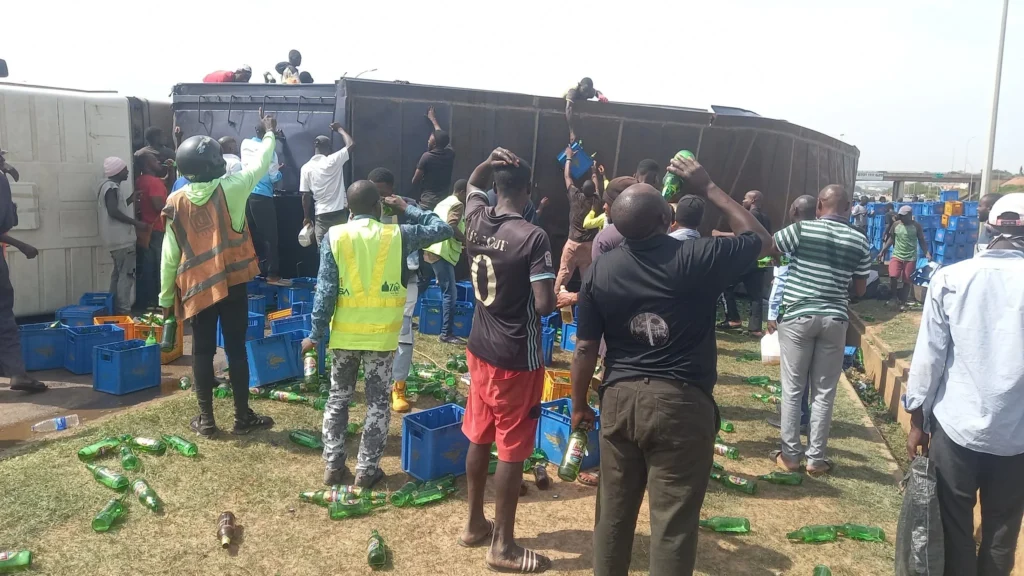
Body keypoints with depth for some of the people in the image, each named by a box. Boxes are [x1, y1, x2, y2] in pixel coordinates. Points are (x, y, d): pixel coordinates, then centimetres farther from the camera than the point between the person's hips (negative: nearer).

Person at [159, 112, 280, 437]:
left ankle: (206, 419, 14)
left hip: (196, 287, 2)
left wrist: (166, 296, 10)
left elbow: (170, 255, 3)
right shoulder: (230, 189, -7)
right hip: (231, 283, -2)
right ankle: (243, 417, 12)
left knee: (202, 351, 9)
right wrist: (269, 134, 26)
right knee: (236, 348, 4)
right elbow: (259, 165, 10)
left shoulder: (176, 202, 0)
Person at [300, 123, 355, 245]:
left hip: (321, 215, 1)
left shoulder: (306, 168, -1)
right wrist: (339, 129, 15)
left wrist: (306, 217, 10)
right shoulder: (333, 160, -7)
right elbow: (351, 143, 2)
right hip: (340, 213, -1)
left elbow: (305, 196, 1)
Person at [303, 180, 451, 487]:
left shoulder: (334, 236, -5)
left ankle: (333, 465, 21)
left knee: (338, 398, 16)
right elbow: (443, 228, 8)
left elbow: (325, 289, -8)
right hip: (382, 334, -1)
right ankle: (367, 470, 15)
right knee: (378, 402, 10)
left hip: (345, 333, 1)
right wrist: (407, 209, 16)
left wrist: (316, 333, -2)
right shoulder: (398, 235, -5)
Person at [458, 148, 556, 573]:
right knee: (512, 450, 4)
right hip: (517, 358, -7)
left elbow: (473, 184, 23)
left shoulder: (477, 222, -1)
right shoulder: (533, 237, -20)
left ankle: (475, 525, 33)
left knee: (480, 439, 18)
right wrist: (556, 293, -1)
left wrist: (491, 161, 7)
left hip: (480, 349, 7)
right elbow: (545, 305, -22)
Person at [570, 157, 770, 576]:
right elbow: (761, 239, 7)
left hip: (619, 399, 4)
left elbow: (585, 350, 0)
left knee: (613, 510, 18)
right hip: (681, 403, -3)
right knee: (674, 520, 7)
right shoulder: (698, 258, -12)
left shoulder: (599, 270, -3)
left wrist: (579, 406, 13)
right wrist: (708, 189, 7)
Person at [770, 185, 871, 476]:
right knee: (824, 392, 9)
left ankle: (790, 454, 14)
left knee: (792, 389, 8)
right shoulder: (859, 241, 3)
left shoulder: (801, 229, -7)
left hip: (798, 316, -2)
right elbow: (860, 289, 8)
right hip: (835, 319, 2)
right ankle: (816, 458, 16)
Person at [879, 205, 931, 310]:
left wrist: (927, 253, -13)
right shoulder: (896, 224, 2)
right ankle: (891, 297, 6)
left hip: (911, 258, -1)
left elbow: (922, 241, 1)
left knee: (907, 281, 3)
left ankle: (903, 302, 15)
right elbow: (891, 239, 11)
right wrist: (882, 252, 8)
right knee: (893, 277, -15)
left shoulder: (917, 226, -4)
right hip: (896, 255, 1)